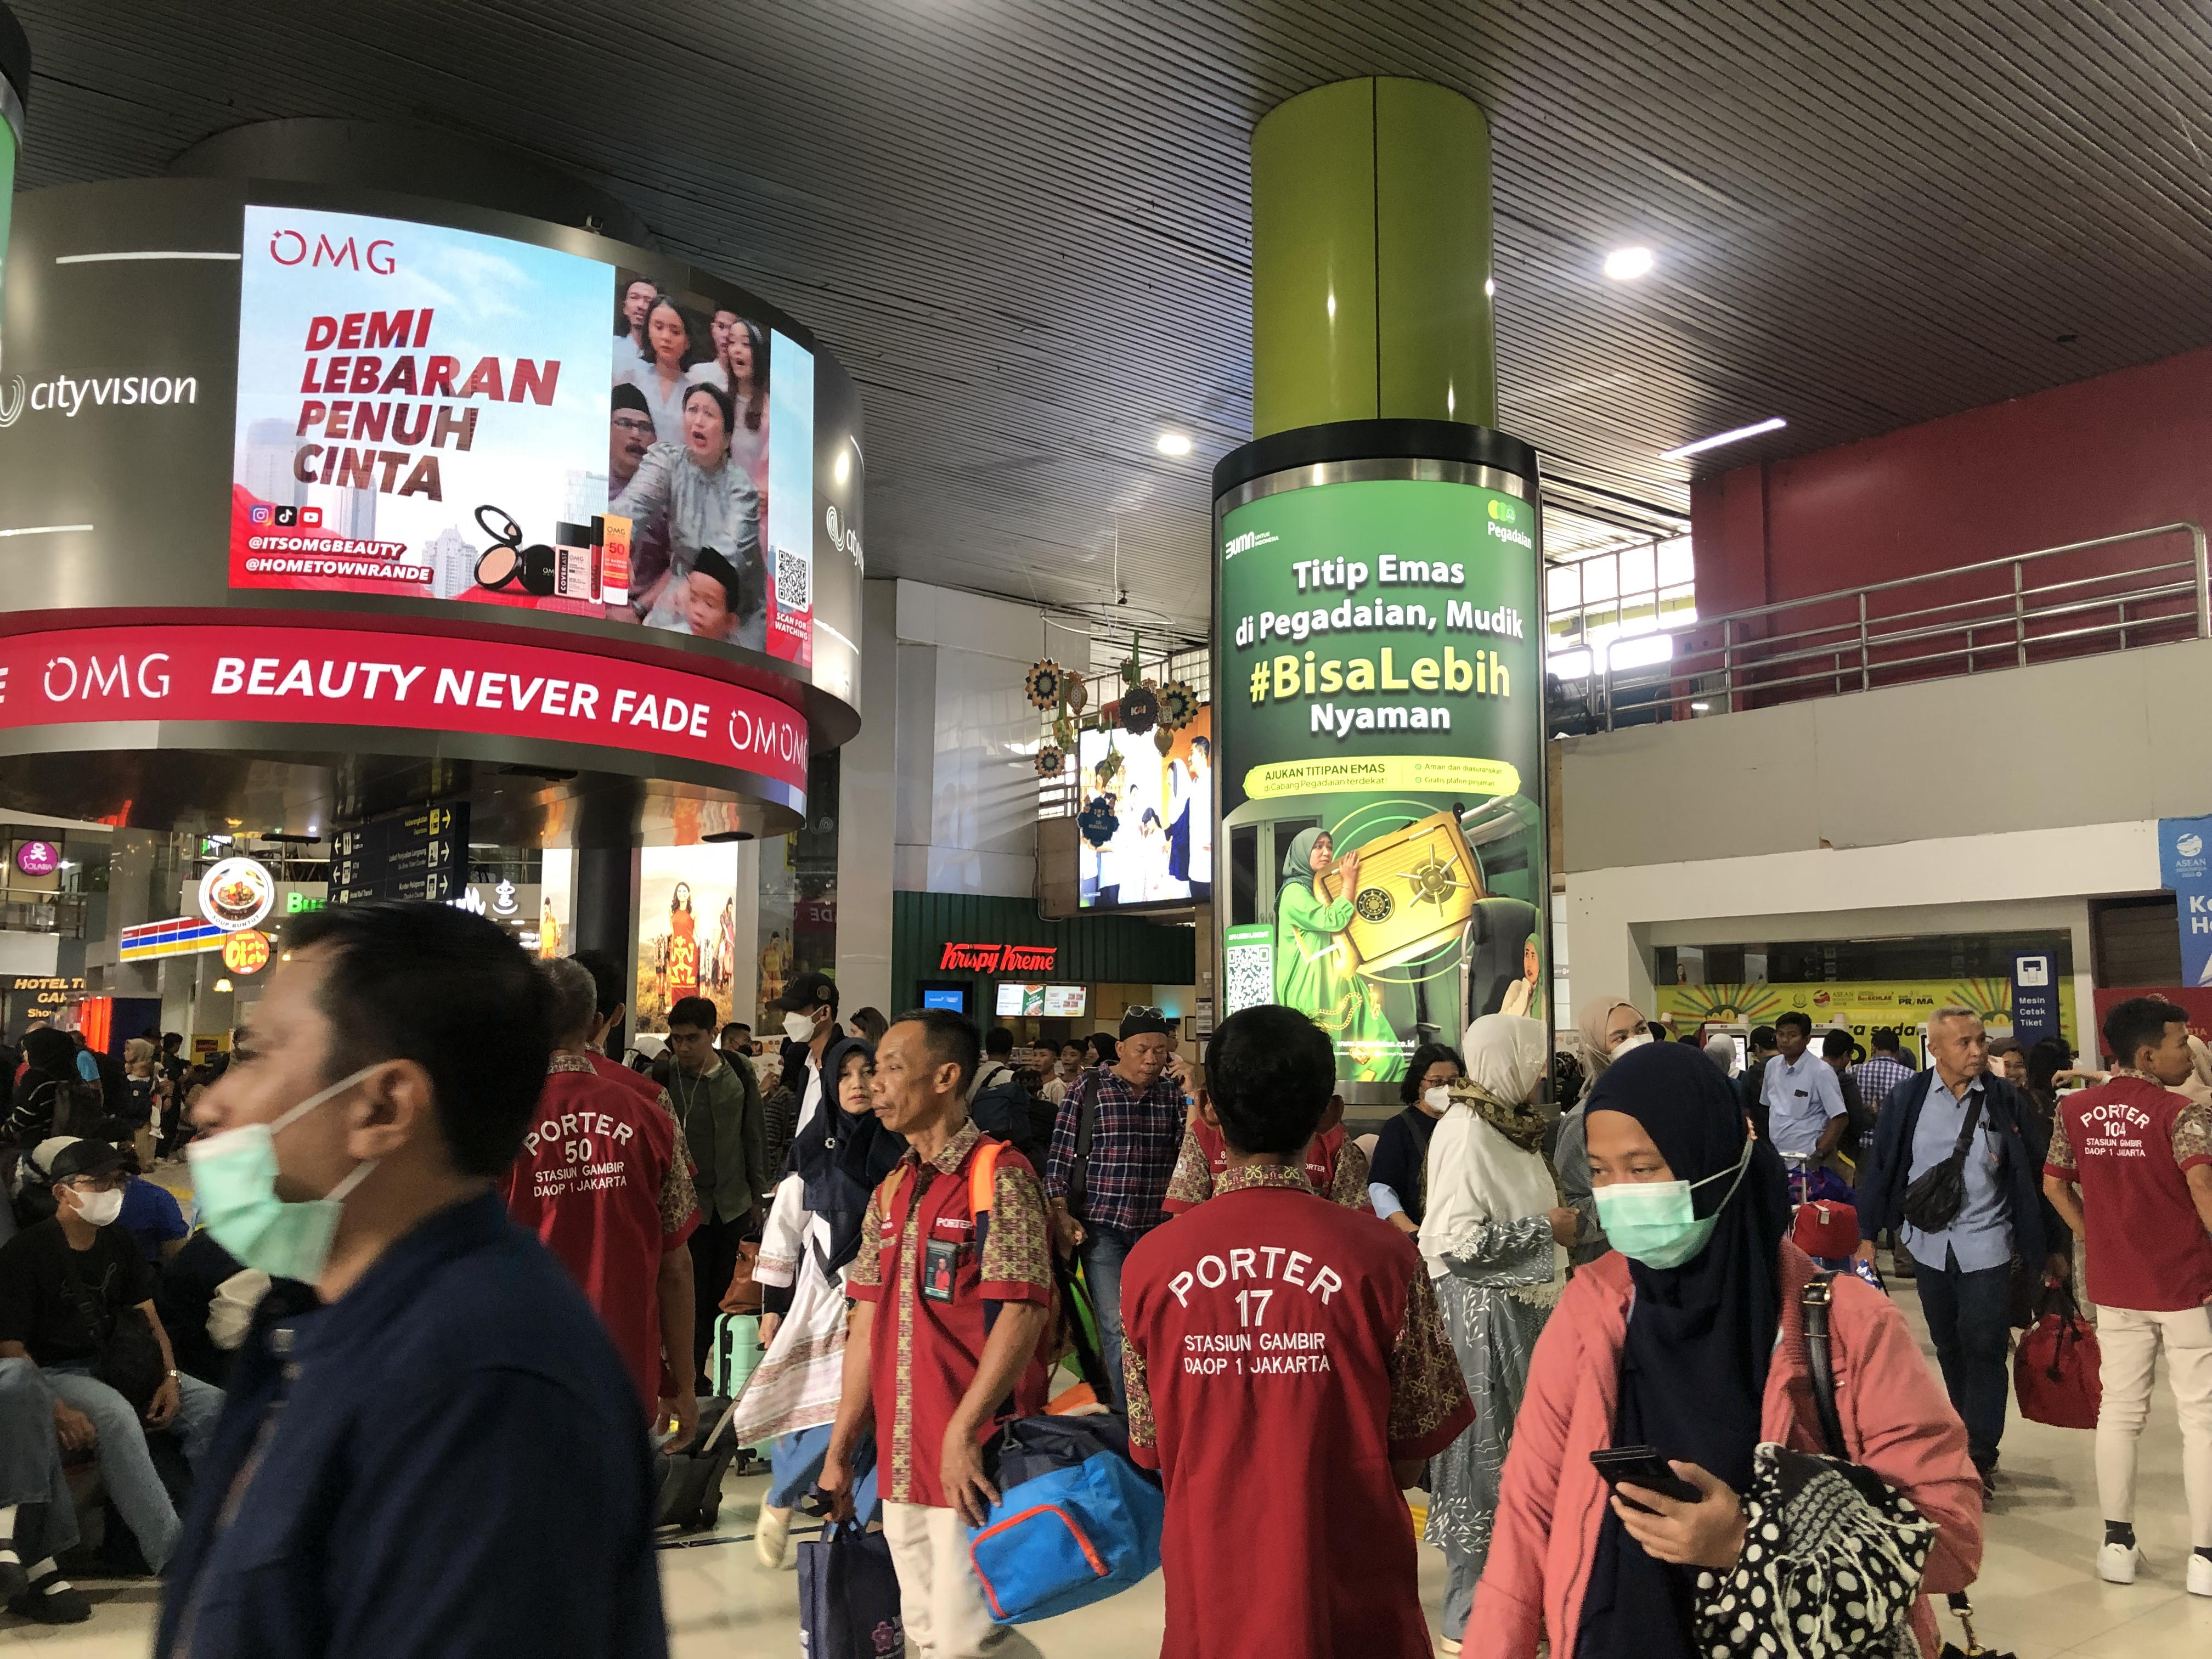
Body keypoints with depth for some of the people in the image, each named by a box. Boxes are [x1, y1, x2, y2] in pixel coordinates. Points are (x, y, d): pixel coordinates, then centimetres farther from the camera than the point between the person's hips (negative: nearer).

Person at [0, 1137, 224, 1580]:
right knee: (116, 1415, -37)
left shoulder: (119, 1244, 10)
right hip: (53, 1373, -7)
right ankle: (173, 1557, -35)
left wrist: (171, 1376, -4)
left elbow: (148, 1318, 13)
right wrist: (56, 1410, -27)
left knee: (213, 1404, -14)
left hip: (115, 1365, 7)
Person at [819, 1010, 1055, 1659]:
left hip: (972, 1459, -8)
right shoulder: (891, 1191, 12)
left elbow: (1023, 1312, -18)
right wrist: (840, 1448, 12)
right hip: (900, 1460, 8)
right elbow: (868, 1322, 13)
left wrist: (964, 1432, -20)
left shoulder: (1000, 1176, -11)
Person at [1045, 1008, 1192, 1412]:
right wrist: (1061, 1215, -9)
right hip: (1103, 1227, -3)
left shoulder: (1172, 1093, 5)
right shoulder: (1088, 1090, -3)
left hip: (1157, 1228, 3)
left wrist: (1192, 1094, -11)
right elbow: (1060, 1157, -1)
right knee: (1118, 1326, -5)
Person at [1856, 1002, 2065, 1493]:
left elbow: (2033, 1175, 1)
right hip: (1929, 1243, 2)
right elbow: (1881, 1168, 1)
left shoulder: (2004, 1099, -4)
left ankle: (1979, 1458, 5)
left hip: (1986, 1244, -2)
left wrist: (2050, 1248, 3)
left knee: (1983, 1350, -3)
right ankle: (1968, 1439, 29)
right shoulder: (1909, 1100, -3)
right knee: (1949, 1349, 14)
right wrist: (1868, 1234, 0)